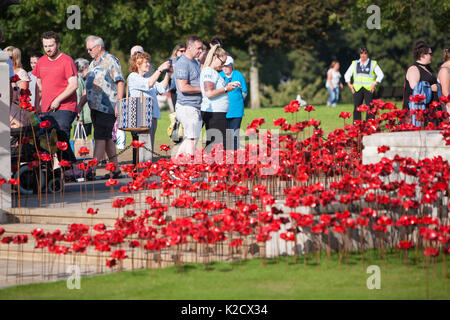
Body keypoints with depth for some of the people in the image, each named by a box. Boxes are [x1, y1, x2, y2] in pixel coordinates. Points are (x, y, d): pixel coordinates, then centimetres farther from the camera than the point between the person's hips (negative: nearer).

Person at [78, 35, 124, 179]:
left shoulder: (111, 61, -6)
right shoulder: (93, 64, 20)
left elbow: (120, 82, -12)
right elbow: (88, 88, 25)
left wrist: (118, 104, -18)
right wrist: (80, 105, 18)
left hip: (107, 107, -9)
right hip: (95, 107, 9)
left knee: (100, 138, -12)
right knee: (107, 138, 11)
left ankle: (92, 171, -18)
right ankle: (115, 168, 16)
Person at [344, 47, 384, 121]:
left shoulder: (373, 64, 8)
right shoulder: (355, 64, 15)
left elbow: (380, 75, 5)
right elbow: (347, 75, 20)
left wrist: (375, 84, -8)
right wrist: (349, 84, 5)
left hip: (369, 89, -2)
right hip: (357, 89, 2)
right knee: (357, 108, -2)